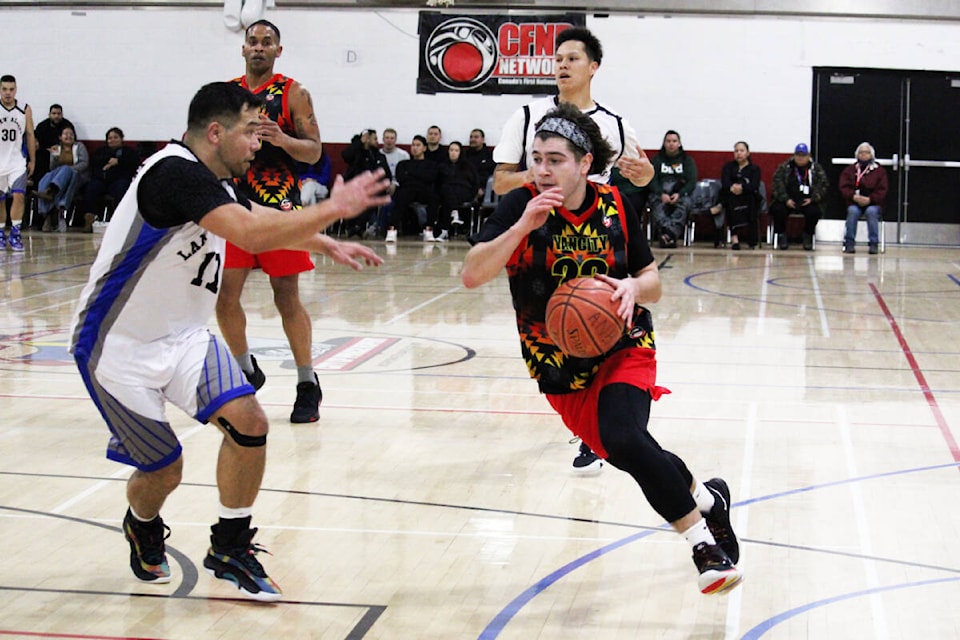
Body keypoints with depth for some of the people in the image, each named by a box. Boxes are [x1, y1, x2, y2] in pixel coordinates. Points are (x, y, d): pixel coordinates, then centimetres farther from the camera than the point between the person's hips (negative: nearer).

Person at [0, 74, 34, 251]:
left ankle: (15, 234, -7)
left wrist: (32, 160, 10)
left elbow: (29, 135, 9)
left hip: (18, 162, 0)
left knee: (18, 195, -14)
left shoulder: (25, 110, 0)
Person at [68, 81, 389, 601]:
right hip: (118, 347, -8)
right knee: (163, 470, 1)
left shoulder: (216, 180, 5)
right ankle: (142, 529, 37)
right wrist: (332, 208, -28)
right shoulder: (176, 172, -24)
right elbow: (251, 234, -36)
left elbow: (264, 221, 28)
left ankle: (229, 548, 7)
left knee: (248, 422, -11)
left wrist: (326, 244, 22)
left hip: (182, 338, 8)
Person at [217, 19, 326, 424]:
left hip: (278, 207, -4)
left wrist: (281, 138, -23)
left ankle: (308, 386, 6)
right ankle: (246, 371, 23)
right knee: (224, 296, 2)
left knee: (287, 298, -3)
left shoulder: (292, 94, -2)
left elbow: (314, 151, -6)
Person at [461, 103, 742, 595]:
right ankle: (707, 498, 28)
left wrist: (633, 288, -21)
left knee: (623, 438, -26)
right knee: (633, 457, -2)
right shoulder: (521, 205, -13)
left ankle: (705, 544, -7)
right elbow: (471, 276, -24)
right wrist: (523, 226, -35)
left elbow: (652, 282, 2)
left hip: (624, 348, -1)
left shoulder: (614, 206, -7)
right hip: (560, 368, 1)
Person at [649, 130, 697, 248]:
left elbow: (692, 182, 4)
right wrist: (661, 194, -17)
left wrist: (679, 194, -15)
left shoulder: (687, 160, 15)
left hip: (681, 194, 0)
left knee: (683, 205, -35)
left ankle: (667, 234, -50)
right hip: (660, 193, 0)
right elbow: (652, 180, 3)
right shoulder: (657, 159, 16)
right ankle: (670, 235, -53)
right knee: (658, 206, -35)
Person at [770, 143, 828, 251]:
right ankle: (781, 235, -6)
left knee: (815, 211, -30)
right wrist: (786, 199, -15)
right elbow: (777, 184, -1)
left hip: (807, 202, 0)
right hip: (788, 201, 0)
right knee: (777, 209, -29)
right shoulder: (784, 167, 7)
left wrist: (812, 199, -12)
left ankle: (808, 236, -4)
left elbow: (822, 186, 3)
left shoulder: (816, 169, 10)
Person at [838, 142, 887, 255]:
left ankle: (874, 243, -27)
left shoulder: (879, 171, 8)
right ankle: (849, 243, -27)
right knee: (853, 211, -33)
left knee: (871, 211, -34)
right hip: (854, 203, 1)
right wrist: (854, 196, -18)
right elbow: (844, 187, 2)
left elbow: (882, 190, -1)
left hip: (873, 203, -1)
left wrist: (870, 199, -17)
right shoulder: (849, 170, 12)